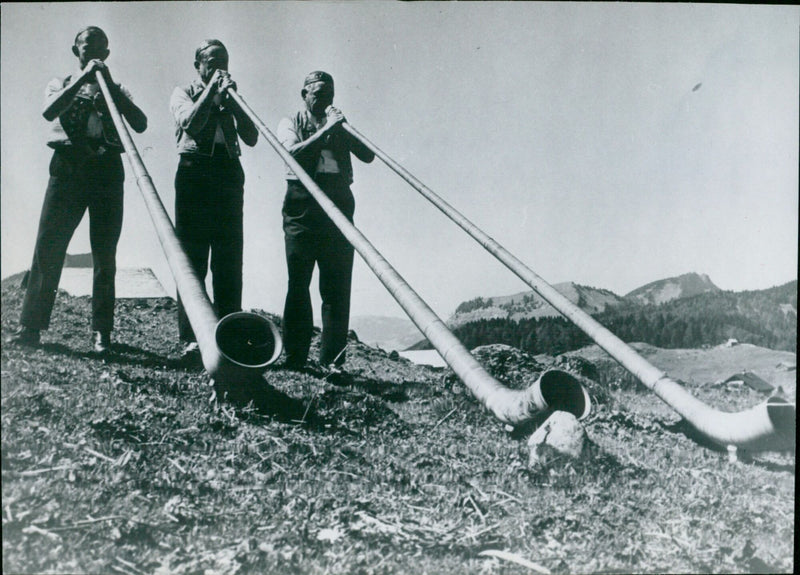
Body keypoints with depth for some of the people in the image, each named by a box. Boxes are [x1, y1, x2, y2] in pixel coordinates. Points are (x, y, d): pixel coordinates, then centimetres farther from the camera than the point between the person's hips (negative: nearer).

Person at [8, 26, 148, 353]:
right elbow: (49, 112, -7)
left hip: (107, 170, 1)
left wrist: (109, 83, -5)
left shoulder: (116, 90, 19)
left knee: (104, 256, -2)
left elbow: (140, 124, 0)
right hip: (67, 169, 0)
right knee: (48, 249, -6)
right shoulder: (61, 85, 17)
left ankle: (101, 332, 1)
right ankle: (31, 326, -3)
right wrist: (82, 78, -9)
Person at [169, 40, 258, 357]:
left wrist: (229, 98, -2)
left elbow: (251, 137, 6)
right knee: (192, 259, -5)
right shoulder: (183, 93, 12)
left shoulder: (230, 99, 21)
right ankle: (190, 338, -4)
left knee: (229, 261, 1)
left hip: (229, 173, 3)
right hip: (195, 171, -3)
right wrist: (212, 90, -6)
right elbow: (190, 122, -10)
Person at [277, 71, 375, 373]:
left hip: (338, 204, 2)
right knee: (298, 282, -3)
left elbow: (367, 155, 6)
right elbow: (294, 153, -8)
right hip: (302, 204, -2)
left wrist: (341, 129, -5)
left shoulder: (340, 128, 21)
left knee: (337, 285, -3)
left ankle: (332, 358, -1)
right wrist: (325, 130, -12)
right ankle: (295, 356, 3)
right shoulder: (290, 123, 14)